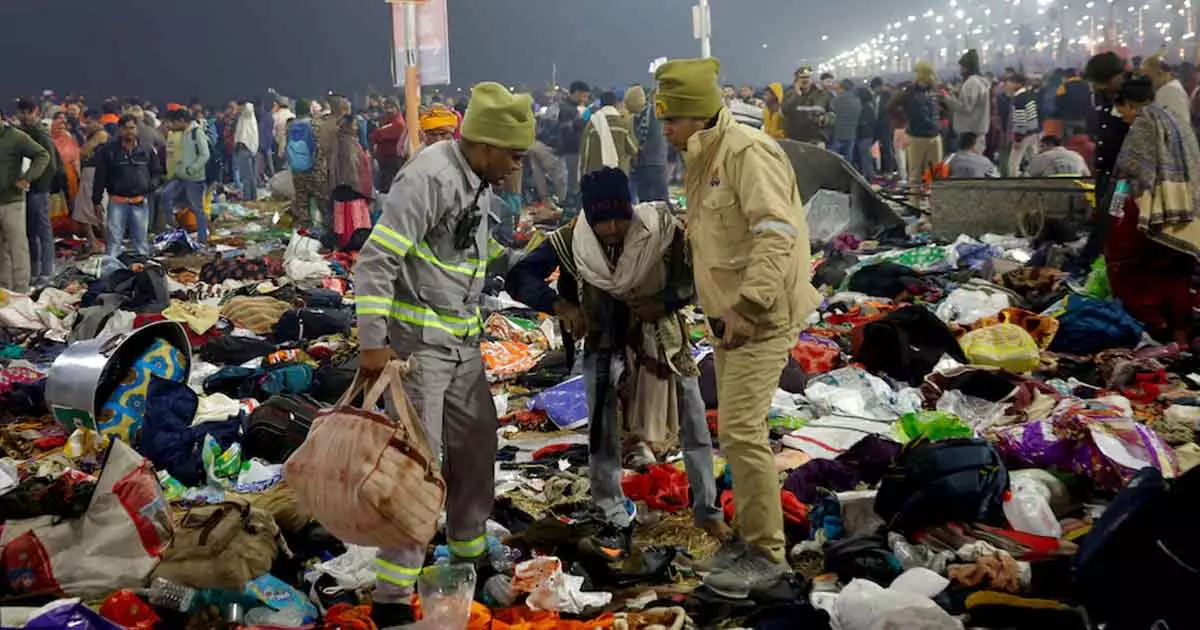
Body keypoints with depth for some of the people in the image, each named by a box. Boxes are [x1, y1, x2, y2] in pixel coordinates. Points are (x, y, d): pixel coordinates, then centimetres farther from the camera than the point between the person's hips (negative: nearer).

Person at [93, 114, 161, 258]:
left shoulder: (146, 149, 6)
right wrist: (96, 201, 0)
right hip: (117, 202, -2)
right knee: (114, 239, -1)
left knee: (141, 240, 10)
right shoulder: (108, 150, -1)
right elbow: (100, 177, 1)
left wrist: (149, 187, 0)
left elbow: (156, 172, 17)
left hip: (140, 202, 2)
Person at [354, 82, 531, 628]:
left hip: (462, 340, 9)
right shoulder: (429, 178, -21)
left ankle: (469, 555, 37)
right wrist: (373, 342, -24)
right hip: (417, 340, -9)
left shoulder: (480, 181, 7)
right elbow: (375, 260, -23)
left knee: (476, 443, 18)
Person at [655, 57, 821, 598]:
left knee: (741, 432, -11)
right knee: (736, 432, 15)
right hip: (730, 317, 10)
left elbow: (776, 233, -28)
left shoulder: (747, 152, -18)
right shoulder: (704, 159, 13)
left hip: (760, 318, -10)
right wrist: (723, 309, 15)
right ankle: (752, 534, 27)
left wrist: (748, 305, -30)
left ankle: (767, 554, -1)